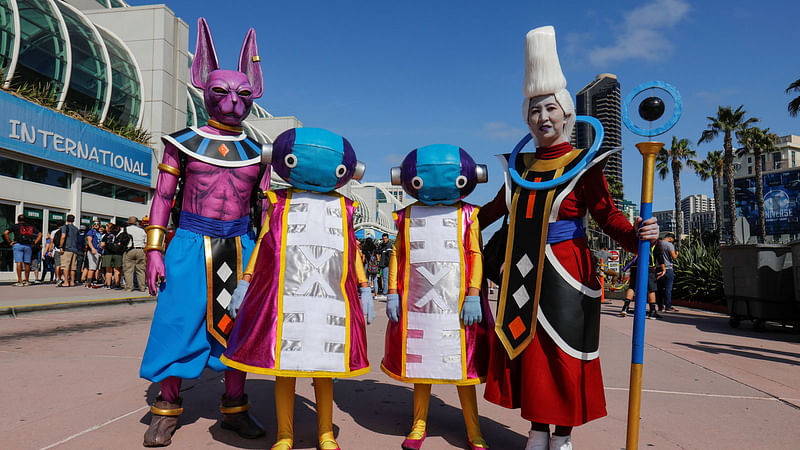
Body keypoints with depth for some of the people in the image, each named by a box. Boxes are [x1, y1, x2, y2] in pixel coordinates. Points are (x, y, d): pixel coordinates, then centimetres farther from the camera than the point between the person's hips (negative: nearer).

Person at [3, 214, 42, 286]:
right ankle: (26, 281, 14)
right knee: (27, 263, 8)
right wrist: (34, 243, 8)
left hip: (18, 245, -2)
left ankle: (20, 281, -12)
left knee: (19, 263, -6)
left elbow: (5, 233, -6)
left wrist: (10, 242, 0)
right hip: (28, 246, 3)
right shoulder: (31, 226, 15)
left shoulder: (15, 226, 7)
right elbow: (40, 234, 11)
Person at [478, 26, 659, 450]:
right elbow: (497, 207, 22)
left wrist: (636, 233, -27)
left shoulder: (583, 164, -3)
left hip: (564, 273, -4)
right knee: (524, 346, 8)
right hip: (521, 272, 4)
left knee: (561, 352, 2)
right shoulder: (519, 166, 9)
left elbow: (607, 214, -8)